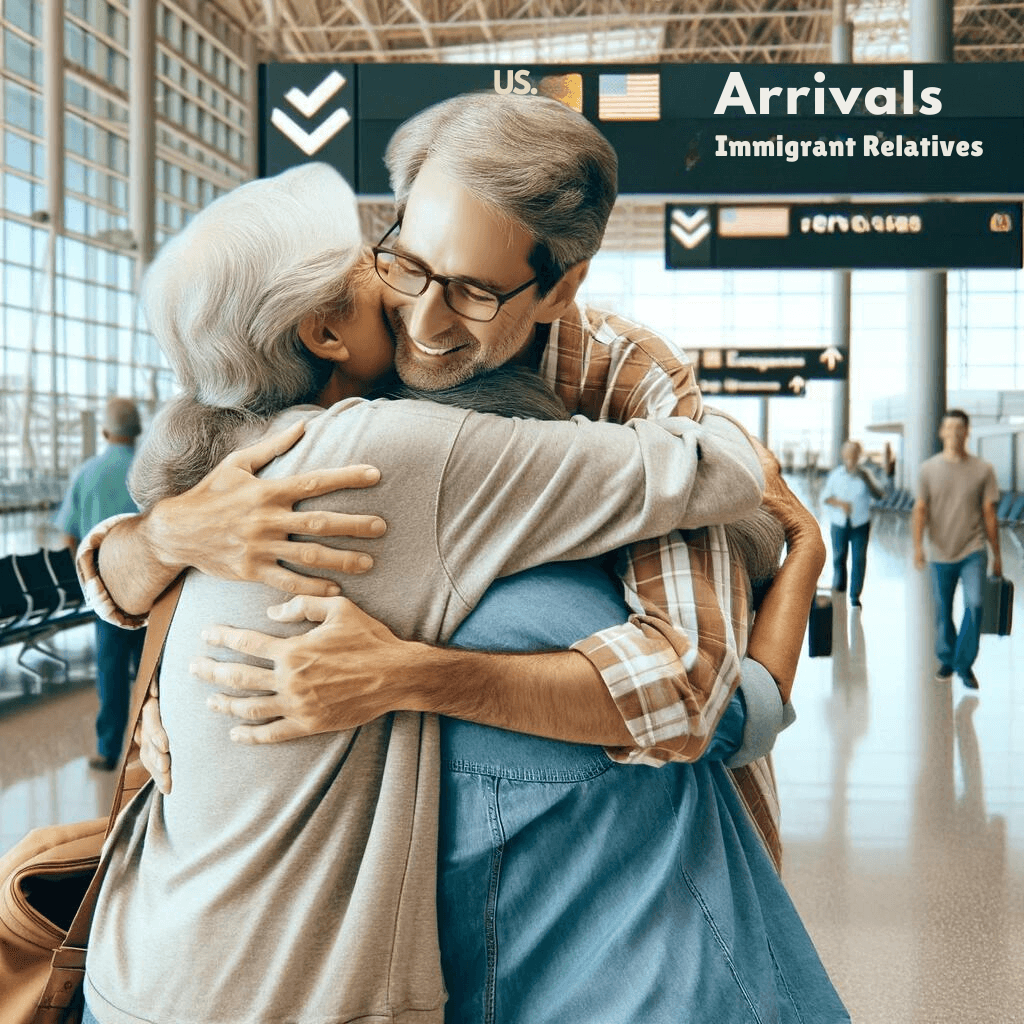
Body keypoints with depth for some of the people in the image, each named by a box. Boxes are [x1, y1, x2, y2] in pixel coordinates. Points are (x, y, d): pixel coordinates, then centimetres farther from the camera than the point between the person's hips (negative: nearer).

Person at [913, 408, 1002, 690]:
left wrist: (997, 555, 8)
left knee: (974, 604, -17)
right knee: (943, 611, 10)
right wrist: (918, 545, -14)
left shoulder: (983, 469, 1)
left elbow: (989, 513, 5)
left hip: (973, 552, -1)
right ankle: (946, 660, 29)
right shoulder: (928, 469, 2)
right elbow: (921, 509, 0)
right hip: (941, 553, 1)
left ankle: (965, 663, -3)